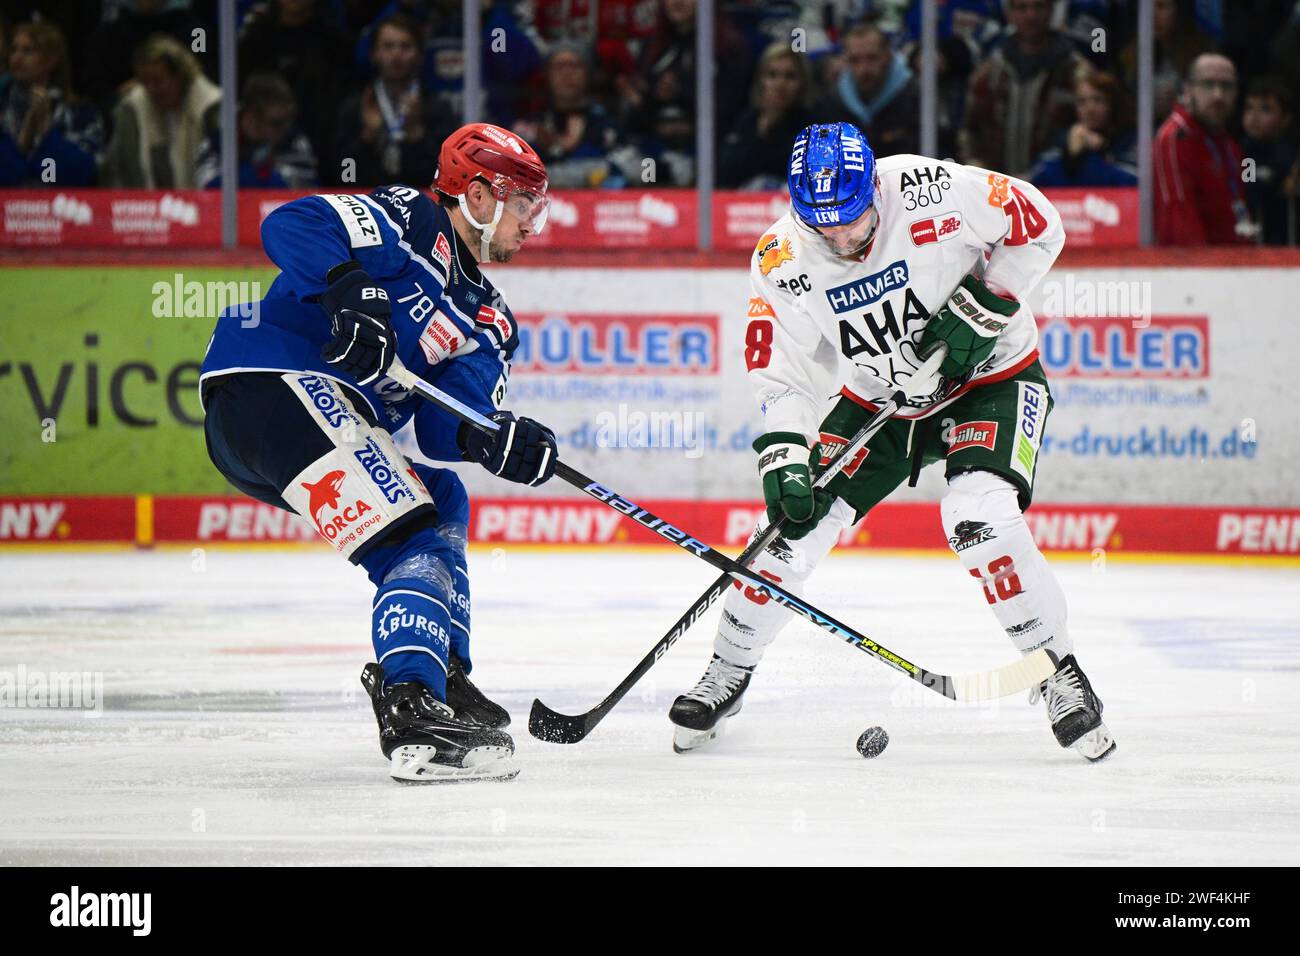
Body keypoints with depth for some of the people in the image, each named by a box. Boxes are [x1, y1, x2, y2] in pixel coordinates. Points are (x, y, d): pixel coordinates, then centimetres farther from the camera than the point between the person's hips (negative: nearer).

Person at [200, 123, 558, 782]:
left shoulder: (487, 321, 20)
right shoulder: (408, 222, -2)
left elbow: (443, 431, 6)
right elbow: (291, 225, -16)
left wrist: (495, 441, -17)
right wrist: (353, 291, -31)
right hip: (271, 381, -10)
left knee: (442, 501, 23)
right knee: (412, 539, -19)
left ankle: (443, 676, 22)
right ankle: (412, 712, -32)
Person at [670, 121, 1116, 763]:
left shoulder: (933, 192, -28)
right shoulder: (783, 261, -18)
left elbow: (1037, 228, -17)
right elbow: (782, 374, -13)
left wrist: (979, 309, -22)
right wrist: (783, 460, -26)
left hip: (989, 374, -3)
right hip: (876, 398, 4)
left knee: (979, 518, -26)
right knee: (799, 519, -6)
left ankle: (1058, 673, -9)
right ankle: (727, 674, 15)